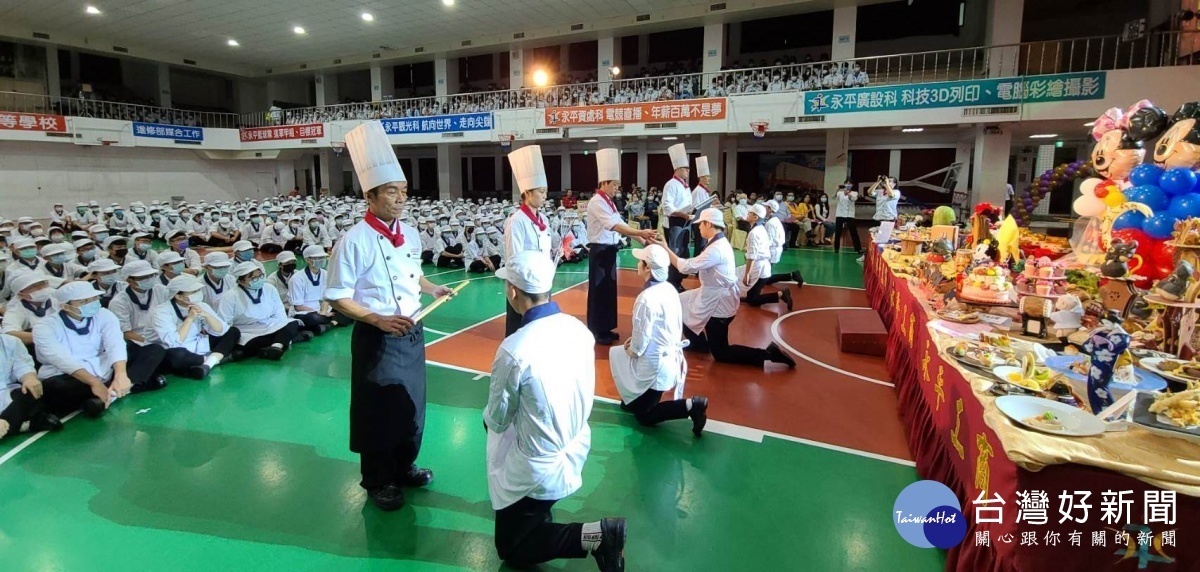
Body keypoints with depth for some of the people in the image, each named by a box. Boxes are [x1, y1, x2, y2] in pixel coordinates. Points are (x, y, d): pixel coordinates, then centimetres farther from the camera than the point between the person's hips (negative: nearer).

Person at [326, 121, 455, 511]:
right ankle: (378, 481, 29)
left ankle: (405, 466, 41)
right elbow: (338, 299, -15)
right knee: (378, 410, 8)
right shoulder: (355, 241, -18)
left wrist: (432, 289, 1)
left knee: (412, 404, 19)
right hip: (376, 338, -7)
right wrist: (379, 320, -23)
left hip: (413, 332, 7)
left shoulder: (410, 234, 3)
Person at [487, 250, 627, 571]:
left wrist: (487, 415, 11)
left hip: (541, 470, -7)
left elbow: (497, 419, -13)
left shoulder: (514, 350, -28)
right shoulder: (579, 328, -9)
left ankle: (593, 535, -6)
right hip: (577, 451, 7)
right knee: (495, 422, 28)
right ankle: (540, 514, 30)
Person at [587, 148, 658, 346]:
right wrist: (640, 232, -32)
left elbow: (620, 225, 11)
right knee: (598, 291, 0)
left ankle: (606, 328, 26)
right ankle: (596, 331, 10)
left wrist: (641, 239, 1)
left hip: (609, 250, 9)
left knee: (609, 289, 14)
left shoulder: (608, 202, 13)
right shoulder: (597, 202, -17)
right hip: (599, 251, -9)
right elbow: (614, 226, -28)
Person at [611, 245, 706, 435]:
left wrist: (630, 349, 0)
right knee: (616, 352, 25)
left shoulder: (646, 298, -26)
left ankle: (690, 406, -6)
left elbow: (639, 346, -21)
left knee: (644, 417, 10)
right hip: (672, 358, 9)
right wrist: (634, 342, 11)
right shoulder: (669, 289, 0)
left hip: (655, 366, -9)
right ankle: (635, 400, 29)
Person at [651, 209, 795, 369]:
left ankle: (767, 354, 0)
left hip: (718, 303, -10)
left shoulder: (716, 249, -26)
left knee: (721, 354, 3)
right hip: (714, 297, 10)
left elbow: (687, 267, -26)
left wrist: (665, 248, -19)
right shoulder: (719, 242, 6)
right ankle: (699, 342, 30)